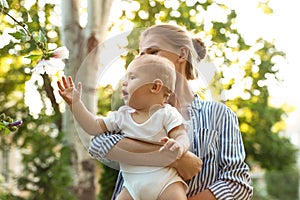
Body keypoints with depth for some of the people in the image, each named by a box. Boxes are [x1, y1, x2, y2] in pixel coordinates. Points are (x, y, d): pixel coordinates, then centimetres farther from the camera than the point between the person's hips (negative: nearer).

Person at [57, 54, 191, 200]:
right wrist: (75, 103, 9)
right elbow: (94, 127, 12)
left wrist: (179, 145, -35)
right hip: (133, 185, 5)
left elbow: (182, 136, -11)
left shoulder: (167, 114, -4)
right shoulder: (122, 115, 11)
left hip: (165, 182, -5)